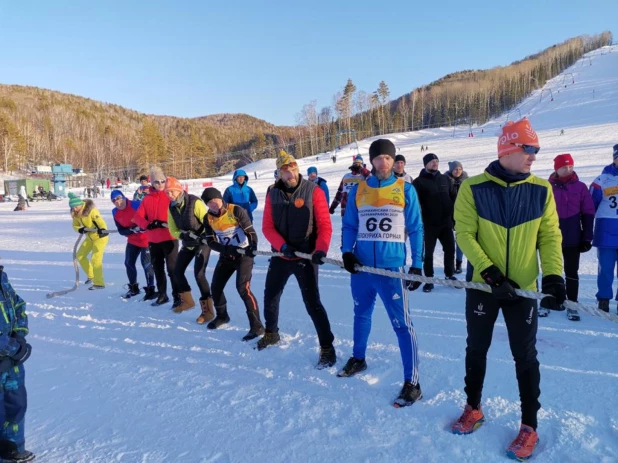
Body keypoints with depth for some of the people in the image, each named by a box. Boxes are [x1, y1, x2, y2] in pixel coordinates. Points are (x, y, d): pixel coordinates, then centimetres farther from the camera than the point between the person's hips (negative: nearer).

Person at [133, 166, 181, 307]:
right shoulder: (147, 199, 8)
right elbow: (138, 217, 5)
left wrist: (165, 223, -23)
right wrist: (148, 224, -13)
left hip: (170, 238, -5)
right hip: (153, 240, 5)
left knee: (172, 268, -6)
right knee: (157, 268, 15)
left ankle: (178, 296, 2)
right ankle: (162, 295, 29)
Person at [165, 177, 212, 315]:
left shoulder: (195, 202, -22)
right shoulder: (171, 208, -2)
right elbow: (173, 230, 1)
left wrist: (201, 238, -26)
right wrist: (183, 235, -19)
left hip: (203, 242, -7)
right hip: (187, 244, 7)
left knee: (199, 274, -16)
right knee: (177, 271, 10)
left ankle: (207, 309, -5)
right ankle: (187, 301, 32)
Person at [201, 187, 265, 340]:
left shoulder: (236, 211, -17)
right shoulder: (208, 218, -1)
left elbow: (250, 230, -17)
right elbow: (210, 241, -4)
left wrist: (253, 245, -38)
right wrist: (226, 248, -23)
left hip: (244, 254, -6)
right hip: (226, 256, 6)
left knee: (243, 288, -19)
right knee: (216, 286, 11)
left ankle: (257, 326, -13)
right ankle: (222, 316, 38)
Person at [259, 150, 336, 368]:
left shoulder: (313, 191, -10)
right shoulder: (273, 194, 1)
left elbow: (325, 225, -12)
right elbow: (267, 226, -1)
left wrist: (320, 249, -27)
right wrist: (282, 245, -18)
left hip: (305, 256, -5)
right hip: (281, 255, 5)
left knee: (312, 303, -10)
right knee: (270, 296, 18)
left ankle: (327, 347, 6)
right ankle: (271, 333, 44)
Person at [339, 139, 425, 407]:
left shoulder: (405, 189, 1)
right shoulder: (358, 190, 6)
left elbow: (415, 229, 2)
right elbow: (349, 226, 10)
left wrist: (417, 264, -2)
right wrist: (347, 252, -5)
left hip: (392, 267, -3)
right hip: (361, 266, 4)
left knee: (402, 324, -5)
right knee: (361, 314, 20)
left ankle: (412, 383, 5)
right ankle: (358, 359, 42)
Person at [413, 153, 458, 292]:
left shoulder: (445, 179, 9)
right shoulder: (419, 182, -5)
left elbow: (454, 198, 12)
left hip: (446, 222, 4)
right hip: (429, 224, -4)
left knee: (450, 249, 10)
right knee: (429, 252, 4)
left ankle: (450, 275, 28)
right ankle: (429, 280, 14)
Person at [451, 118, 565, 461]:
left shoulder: (541, 189, -3)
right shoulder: (473, 188, -10)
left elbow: (550, 235, 0)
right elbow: (464, 233, -10)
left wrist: (554, 276, -13)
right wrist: (490, 272, -20)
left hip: (523, 288, 1)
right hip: (482, 285, 0)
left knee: (525, 357, 8)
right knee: (477, 349, 15)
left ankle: (530, 426, 26)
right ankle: (473, 409, 35)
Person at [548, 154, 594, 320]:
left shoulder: (580, 187, 0)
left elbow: (588, 213, 1)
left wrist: (587, 238, -2)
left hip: (573, 239, 0)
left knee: (571, 272, 8)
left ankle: (572, 306, 17)